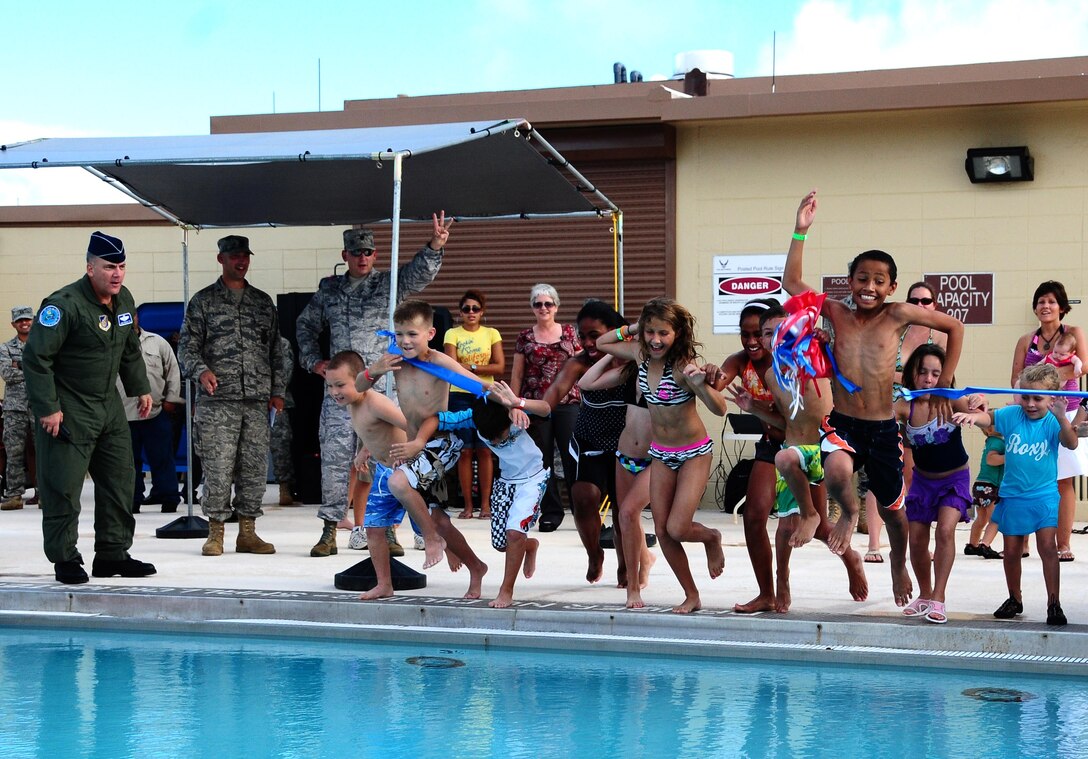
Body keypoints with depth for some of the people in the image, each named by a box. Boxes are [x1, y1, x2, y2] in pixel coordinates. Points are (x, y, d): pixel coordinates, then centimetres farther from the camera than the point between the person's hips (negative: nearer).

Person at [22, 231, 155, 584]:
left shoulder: (124, 300, 4)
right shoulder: (64, 305, -21)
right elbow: (35, 358, -20)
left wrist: (141, 388, 19)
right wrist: (47, 408, -21)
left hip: (109, 406, 8)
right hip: (67, 409, -8)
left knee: (120, 478, 9)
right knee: (63, 486, -5)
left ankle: (113, 554, 19)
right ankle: (65, 559, 4)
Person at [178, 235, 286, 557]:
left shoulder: (263, 302, 17)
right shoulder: (203, 301, 7)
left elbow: (276, 349, 19)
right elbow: (187, 346, 3)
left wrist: (277, 390, 11)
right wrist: (201, 371, -16)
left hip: (257, 400, 3)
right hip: (217, 400, -3)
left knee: (254, 467, 2)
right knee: (217, 468, -6)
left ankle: (248, 532, 9)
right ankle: (215, 532, 2)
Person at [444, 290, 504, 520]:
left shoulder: (492, 334, 7)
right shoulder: (452, 334, 4)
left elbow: (500, 367, -3)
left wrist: (469, 366, -10)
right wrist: (480, 368, -12)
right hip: (460, 396, -1)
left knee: (484, 450, -2)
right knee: (465, 451, -2)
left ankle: (485, 504, 2)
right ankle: (467, 505, 2)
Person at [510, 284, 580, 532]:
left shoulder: (569, 332, 7)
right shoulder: (525, 337, 8)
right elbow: (516, 375, 9)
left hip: (567, 403, -1)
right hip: (535, 406, 1)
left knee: (573, 456, -5)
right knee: (542, 460, 4)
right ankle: (550, 512, 12)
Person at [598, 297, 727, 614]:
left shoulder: (682, 365, -25)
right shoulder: (641, 354, -6)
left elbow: (719, 409, -32)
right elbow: (602, 343, 11)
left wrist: (700, 385, -50)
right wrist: (632, 328, -2)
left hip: (694, 453, -6)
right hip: (661, 453, 6)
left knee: (677, 528, -14)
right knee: (662, 531, 3)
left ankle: (712, 538, 21)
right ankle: (691, 596, 18)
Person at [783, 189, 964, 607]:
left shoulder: (898, 315, -4)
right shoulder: (837, 313, 1)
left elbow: (954, 327, 5)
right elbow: (791, 283, -4)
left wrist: (944, 384, 5)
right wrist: (800, 232, -12)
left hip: (883, 428, 1)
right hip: (841, 423, 0)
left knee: (892, 509, 15)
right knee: (837, 470, -34)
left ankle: (899, 568, 48)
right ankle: (849, 513, 4)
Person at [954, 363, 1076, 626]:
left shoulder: (1053, 422, -12)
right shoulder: (1012, 415, -4)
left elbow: (1070, 443, -26)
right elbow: (987, 417, -8)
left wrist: (1061, 418, -45)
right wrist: (971, 415, -31)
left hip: (1044, 495, -3)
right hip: (1012, 495, 3)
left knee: (1048, 546, -12)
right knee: (1011, 550, 11)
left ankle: (1054, 604, -3)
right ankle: (1015, 599, 29)